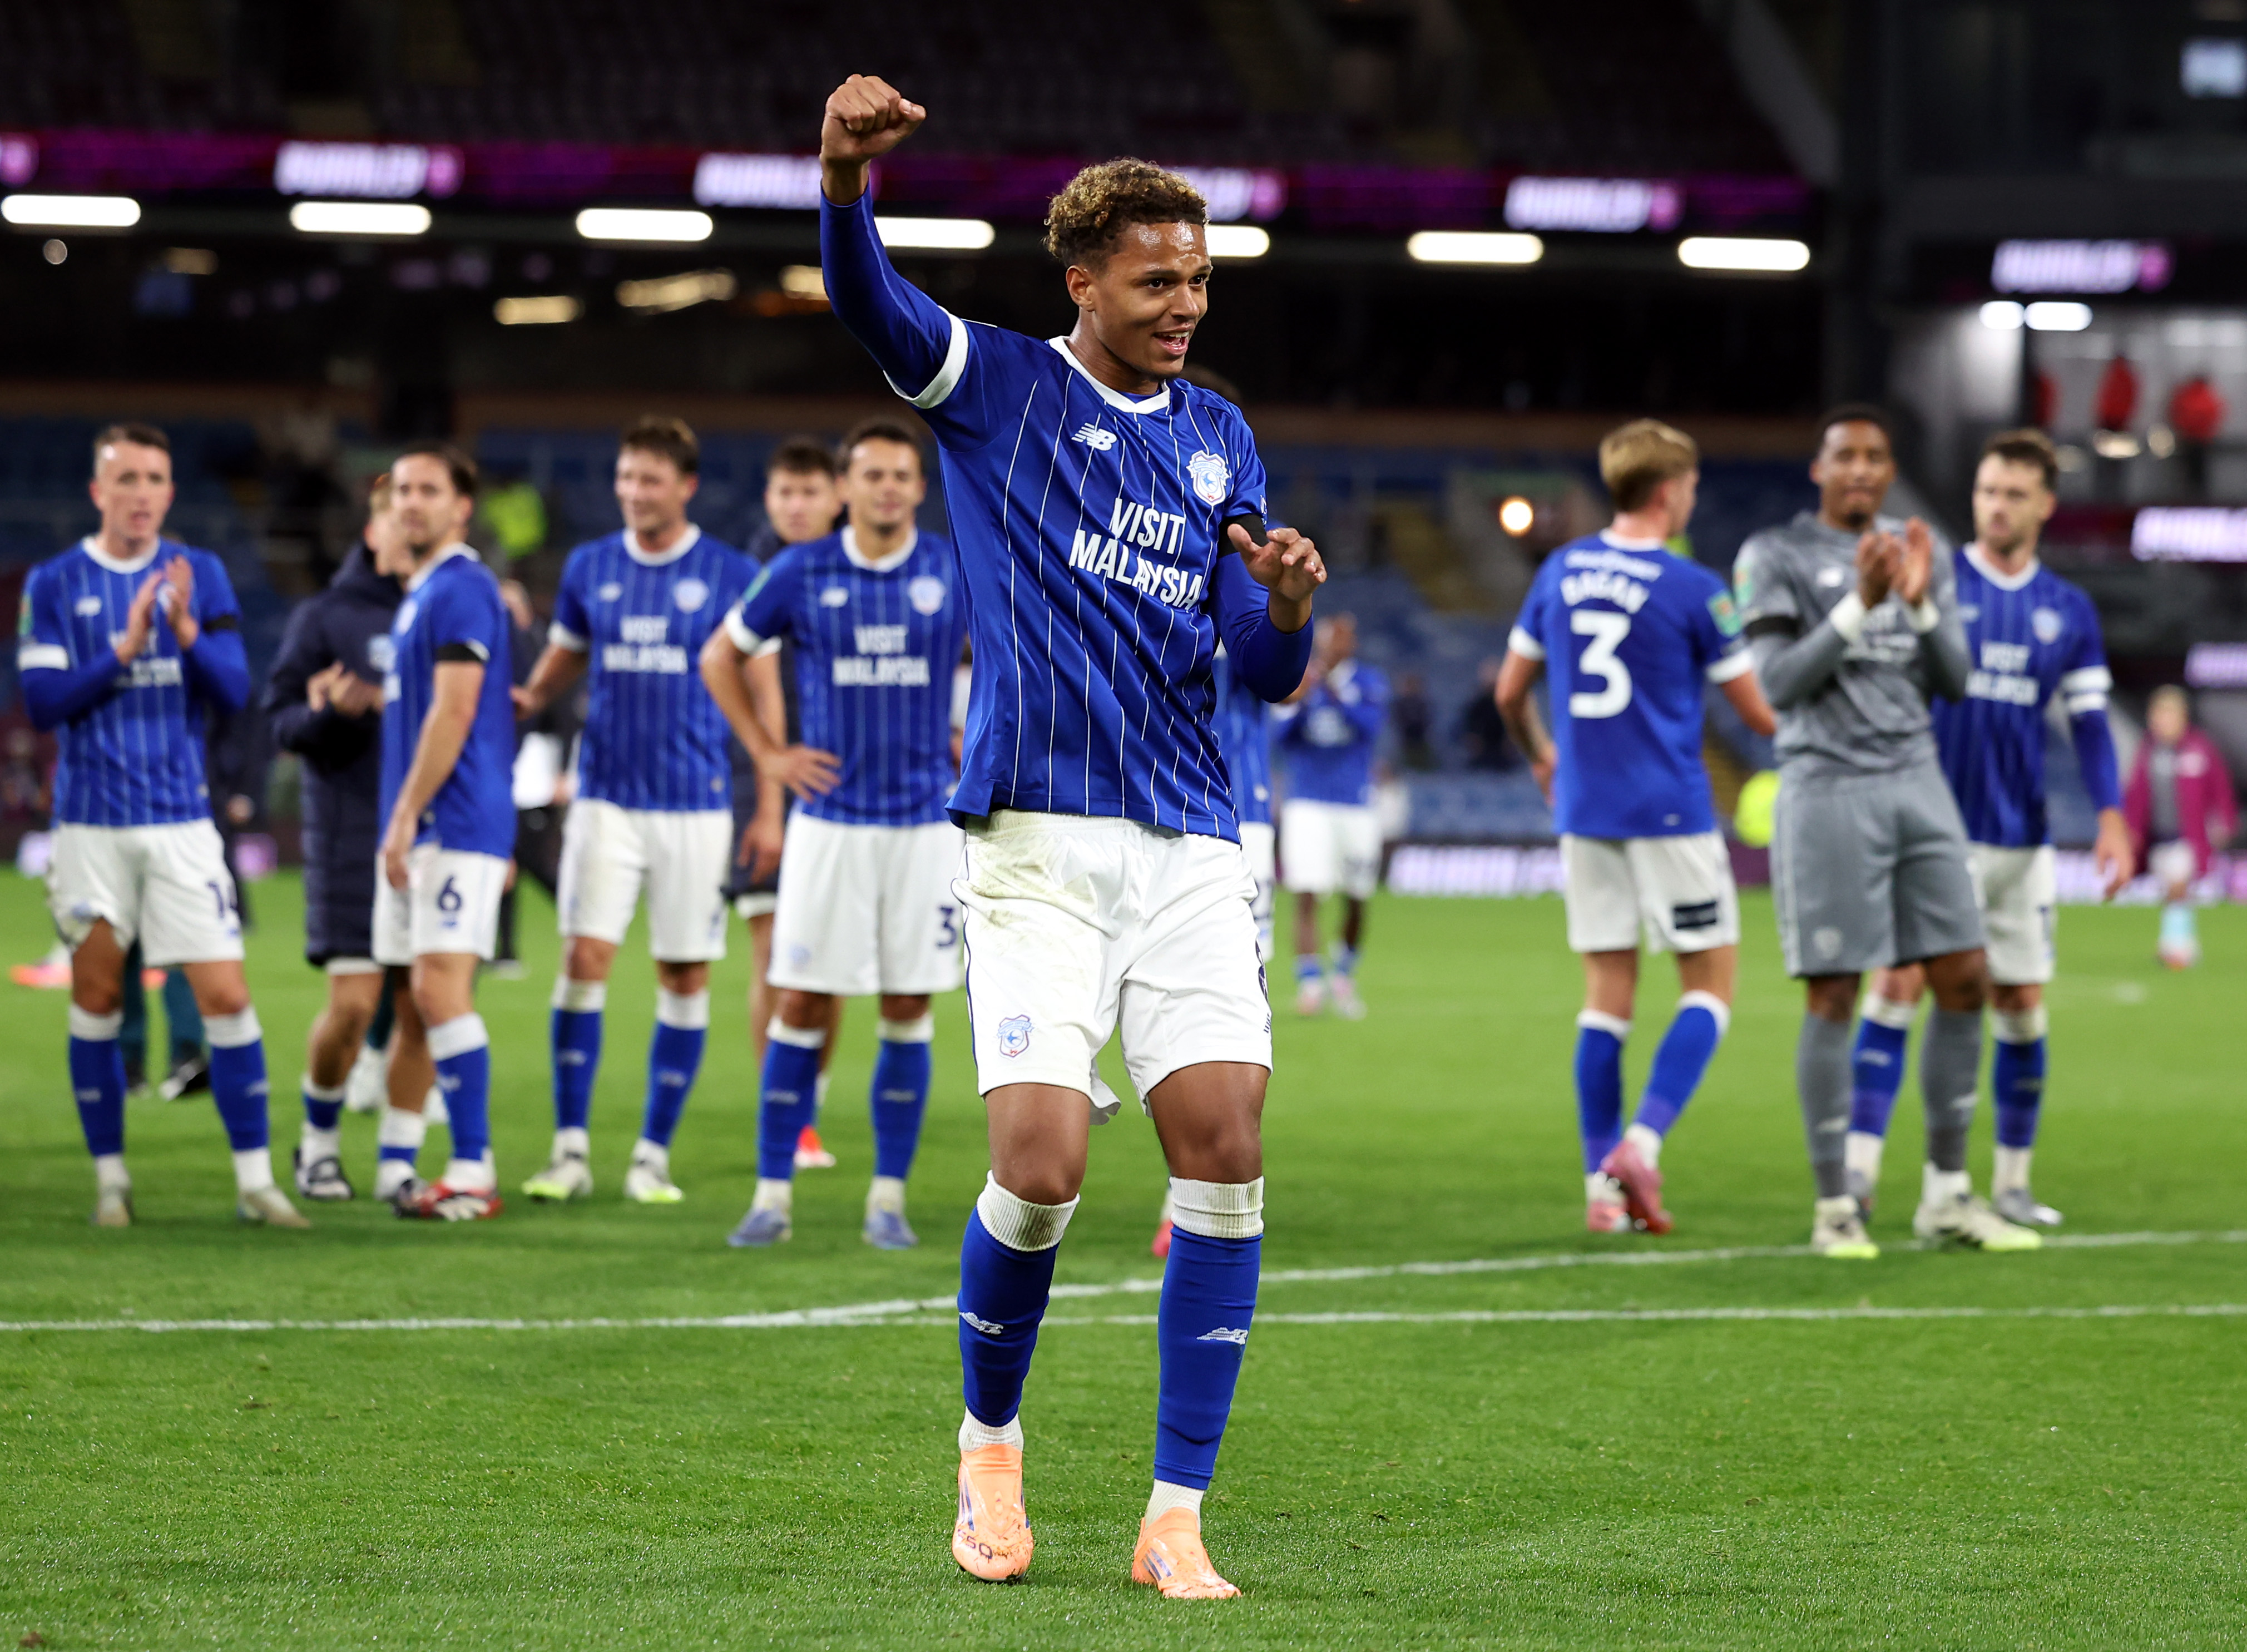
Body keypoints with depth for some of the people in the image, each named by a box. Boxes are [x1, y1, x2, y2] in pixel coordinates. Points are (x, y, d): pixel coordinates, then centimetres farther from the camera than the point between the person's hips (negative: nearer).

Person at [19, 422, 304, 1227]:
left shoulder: (201, 575, 5)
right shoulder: (55, 584, 1)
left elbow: (234, 692, -1)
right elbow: (43, 701, -7)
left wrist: (187, 632, -19)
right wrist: (124, 649, -19)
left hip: (182, 821, 0)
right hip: (92, 822, 0)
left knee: (226, 997, -6)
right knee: (96, 995, 5)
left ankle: (255, 1180, -1)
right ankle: (110, 1176, 16)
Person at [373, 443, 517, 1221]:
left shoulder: (461, 588, -11)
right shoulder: (417, 594, 20)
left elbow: (453, 711, -17)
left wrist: (406, 816, -18)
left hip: (456, 825, -10)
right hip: (415, 830, 10)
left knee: (440, 989, -15)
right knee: (413, 1002, 10)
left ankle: (473, 1172, -14)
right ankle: (394, 1166, 13)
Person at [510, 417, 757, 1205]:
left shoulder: (730, 574, 0)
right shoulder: (589, 567, 7)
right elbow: (565, 659, 20)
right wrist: (525, 699, -1)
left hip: (696, 803, -1)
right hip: (608, 798, 1)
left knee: (686, 976, 1)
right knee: (584, 957, -9)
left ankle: (653, 1155, 10)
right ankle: (571, 1150, -4)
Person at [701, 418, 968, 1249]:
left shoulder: (957, 570, 0)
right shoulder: (801, 573, 0)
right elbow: (720, 657, 13)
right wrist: (767, 753, 6)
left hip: (925, 821, 1)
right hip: (830, 817, -1)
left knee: (908, 1010, 1)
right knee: (801, 1003, -3)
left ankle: (889, 1199, 9)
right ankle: (773, 1196, 2)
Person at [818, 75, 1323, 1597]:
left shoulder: (1220, 439, 15)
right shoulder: (997, 388, 4)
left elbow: (1268, 674, 12)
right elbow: (868, 300, -16)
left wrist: (1289, 602, -11)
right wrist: (847, 176, -36)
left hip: (1193, 845, 4)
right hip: (1039, 842, -4)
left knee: (1226, 1149, -9)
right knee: (1042, 1165, -14)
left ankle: (1177, 1520, -2)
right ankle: (991, 1444, 15)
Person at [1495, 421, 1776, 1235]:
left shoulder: (1560, 573, 6)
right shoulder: (1693, 590, -9)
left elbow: (1509, 694, 14)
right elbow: (1759, 713, -3)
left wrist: (1543, 757, 33)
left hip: (1585, 810, 5)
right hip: (1670, 812, -5)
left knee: (1607, 992, 8)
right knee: (1710, 984, 4)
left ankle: (1602, 1183, 4)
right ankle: (1642, 1141, -13)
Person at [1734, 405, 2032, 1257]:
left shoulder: (1922, 554, 13)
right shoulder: (1774, 557, -2)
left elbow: (1953, 681, 8)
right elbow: (1779, 683, -9)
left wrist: (1920, 603, -9)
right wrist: (1860, 604, -19)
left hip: (1918, 786, 5)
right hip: (1828, 793, -5)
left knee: (1965, 983, 3)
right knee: (1833, 999, -4)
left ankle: (1946, 1194, 12)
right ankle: (1835, 1208, 2)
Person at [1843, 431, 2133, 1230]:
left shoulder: (2068, 612, 8)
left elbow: (2089, 724, 8)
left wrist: (2111, 820, -3)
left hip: (2022, 840, 4)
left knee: (2022, 1006, 6)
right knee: (1900, 984, -13)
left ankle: (2012, 1180, 17)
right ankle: (1860, 1164, -16)